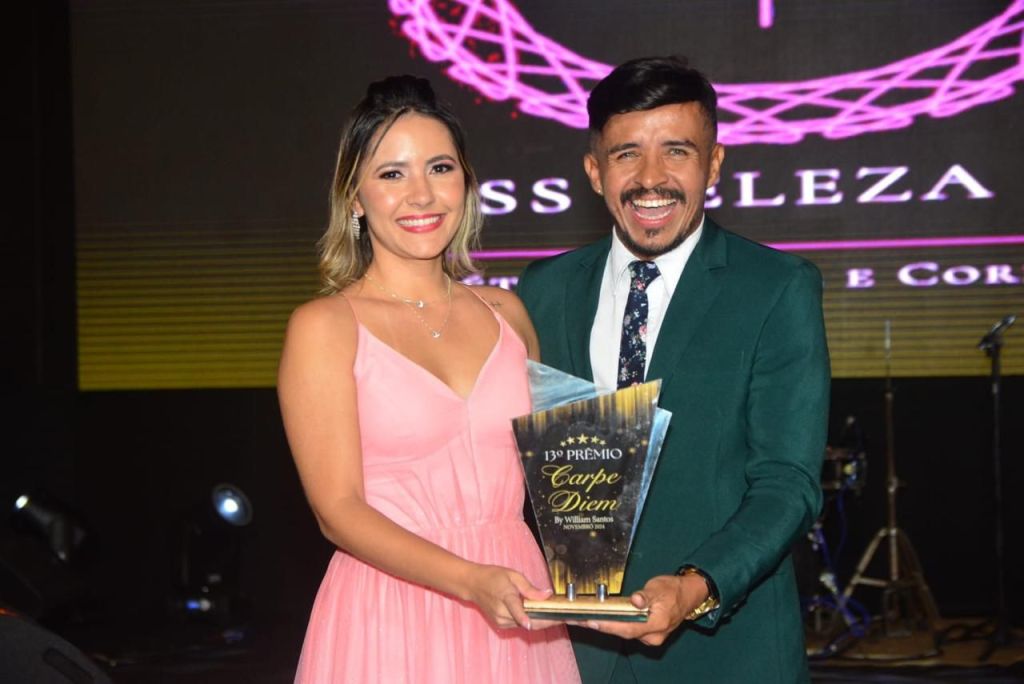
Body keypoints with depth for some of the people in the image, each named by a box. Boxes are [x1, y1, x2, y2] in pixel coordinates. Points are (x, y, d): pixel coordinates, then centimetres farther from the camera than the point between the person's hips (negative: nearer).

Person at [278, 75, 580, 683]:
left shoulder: (506, 314, 8)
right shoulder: (324, 328, -5)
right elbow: (339, 511, -10)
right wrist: (472, 582, -22)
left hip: (514, 623, 4)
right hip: (388, 624, -4)